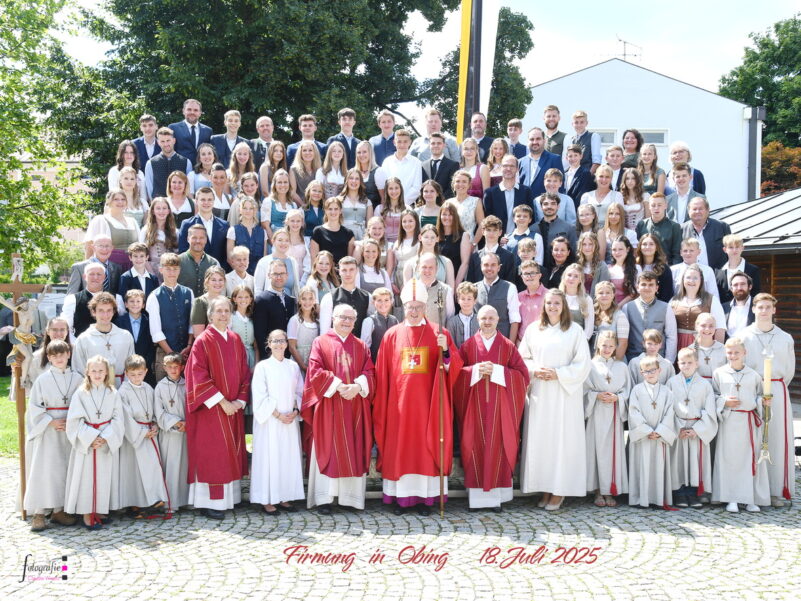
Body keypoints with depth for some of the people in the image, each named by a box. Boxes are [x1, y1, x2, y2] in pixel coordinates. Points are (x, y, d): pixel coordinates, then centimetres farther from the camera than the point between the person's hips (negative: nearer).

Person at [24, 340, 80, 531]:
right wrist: (51, 422, -12)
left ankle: (58, 510, 15)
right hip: (47, 430, -3)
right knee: (44, 469, -6)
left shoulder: (76, 379, 4)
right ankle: (39, 513, -1)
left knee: (65, 469, 6)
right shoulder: (42, 379, -2)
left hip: (70, 429, 3)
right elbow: (34, 406, -3)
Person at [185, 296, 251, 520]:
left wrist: (241, 400, -2)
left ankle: (230, 497, 17)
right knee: (211, 453, -2)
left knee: (232, 452, 9)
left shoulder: (236, 340, 9)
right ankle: (210, 502, 4)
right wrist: (222, 402, -16)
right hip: (211, 408, -6)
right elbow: (199, 376, -13)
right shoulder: (203, 341, -8)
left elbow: (244, 373, 11)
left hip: (233, 407, 6)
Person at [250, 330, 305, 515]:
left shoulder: (293, 366, 8)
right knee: (269, 457, -2)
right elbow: (260, 396, -8)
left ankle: (284, 498, 15)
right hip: (270, 421, -4)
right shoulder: (262, 367, -4)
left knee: (289, 457, 6)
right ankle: (267, 500, 5)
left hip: (290, 420, 4)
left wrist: (296, 410, -5)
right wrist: (278, 415, -13)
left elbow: (300, 392, 12)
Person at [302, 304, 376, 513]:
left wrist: (357, 386, -15)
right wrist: (338, 386, -17)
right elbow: (315, 371, -7)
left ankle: (352, 495, 7)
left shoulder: (361, 346, 14)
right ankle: (324, 498, -1)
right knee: (327, 450, -3)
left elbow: (369, 372, 5)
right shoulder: (320, 342, 4)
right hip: (328, 406, -3)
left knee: (354, 451, 2)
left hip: (355, 406, 3)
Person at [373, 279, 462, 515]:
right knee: (400, 448, 3)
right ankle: (400, 496, 11)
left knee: (427, 446, 2)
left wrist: (446, 350, -23)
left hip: (428, 404, -1)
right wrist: (381, 406, 2)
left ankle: (425, 498, 9)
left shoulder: (438, 333, 3)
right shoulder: (392, 335, 5)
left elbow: (455, 367, -4)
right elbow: (382, 374, 5)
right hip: (399, 404, 1)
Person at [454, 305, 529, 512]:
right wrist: (476, 370, -14)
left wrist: (497, 370, -12)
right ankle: (476, 496, 5)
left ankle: (496, 496, 6)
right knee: (476, 446, -1)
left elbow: (522, 374, -1)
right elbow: (456, 372, 2)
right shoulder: (468, 345, 7)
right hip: (475, 405, 0)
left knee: (497, 446, -1)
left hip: (500, 406, 0)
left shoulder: (508, 346, 6)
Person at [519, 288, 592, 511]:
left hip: (565, 393, -2)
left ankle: (559, 491, 4)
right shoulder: (533, 329, 10)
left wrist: (558, 374, -10)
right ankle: (545, 489, 10)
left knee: (562, 438, -3)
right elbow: (523, 357, 12)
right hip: (539, 392, 3)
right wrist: (534, 371, -7)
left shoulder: (575, 330, 1)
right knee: (539, 438, 1)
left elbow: (583, 363, -2)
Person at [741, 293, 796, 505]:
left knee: (778, 439, 1)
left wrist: (775, 390, 5)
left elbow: (789, 370, 12)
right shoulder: (744, 337, 1)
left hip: (778, 392, 2)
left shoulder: (785, 339, 6)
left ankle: (777, 490, 9)